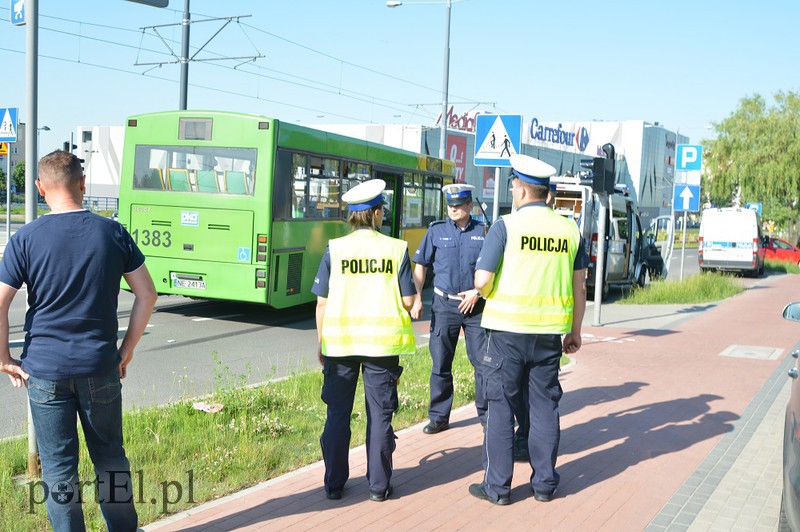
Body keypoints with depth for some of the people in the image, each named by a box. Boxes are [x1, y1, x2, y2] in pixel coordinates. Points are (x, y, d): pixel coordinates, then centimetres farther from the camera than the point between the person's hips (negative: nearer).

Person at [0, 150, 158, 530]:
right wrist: (126, 351, 7)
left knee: (58, 466, 10)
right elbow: (147, 295, 0)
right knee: (110, 455, 18)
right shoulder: (112, 233, -2)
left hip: (45, 371, -1)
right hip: (101, 369, 2)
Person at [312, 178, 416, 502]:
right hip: (382, 342, -1)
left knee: (338, 414, 12)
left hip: (339, 341, 1)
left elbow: (321, 303, -1)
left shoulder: (335, 249, -2)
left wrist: (321, 343, 9)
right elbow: (408, 301, -4)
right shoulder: (396, 249, -3)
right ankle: (379, 485, 16)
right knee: (379, 415, 9)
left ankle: (334, 484, 19)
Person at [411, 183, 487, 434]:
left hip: (475, 305, 0)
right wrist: (417, 298, 1)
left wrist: (478, 292, -8)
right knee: (440, 364, 4)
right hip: (444, 304, 1)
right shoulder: (436, 230, 4)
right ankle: (438, 417, 14)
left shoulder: (484, 232, 2)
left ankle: (486, 413, 17)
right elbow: (420, 266, 8)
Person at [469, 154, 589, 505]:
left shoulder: (506, 226, -9)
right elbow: (579, 286, 8)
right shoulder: (569, 230, 5)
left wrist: (488, 295, 10)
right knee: (545, 405, 13)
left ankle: (497, 486, 12)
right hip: (550, 331, 4)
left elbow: (482, 280, -13)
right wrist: (575, 331, 17)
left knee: (501, 405, 6)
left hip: (508, 329, -4)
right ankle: (544, 483, 21)